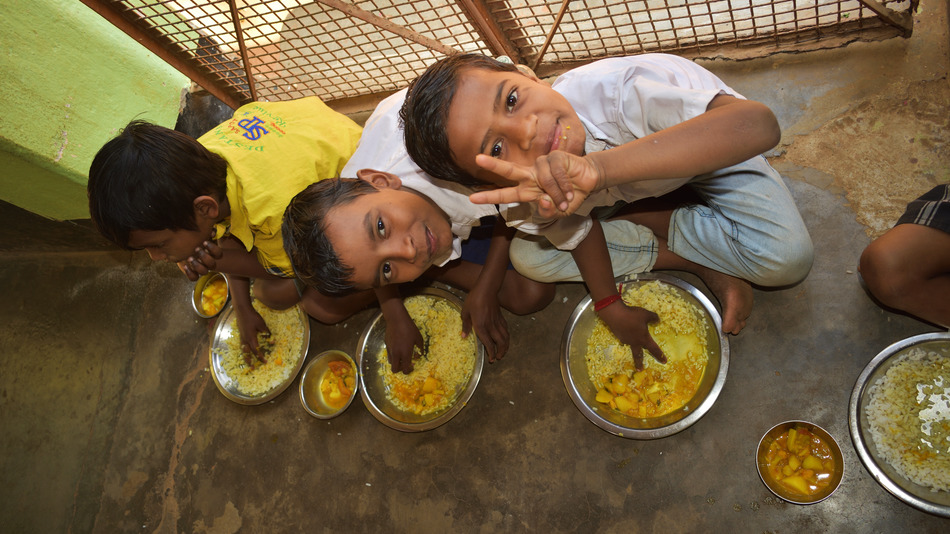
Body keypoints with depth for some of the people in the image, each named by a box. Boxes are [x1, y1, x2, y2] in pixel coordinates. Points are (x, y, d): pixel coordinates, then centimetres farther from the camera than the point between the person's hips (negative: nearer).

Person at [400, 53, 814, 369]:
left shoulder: (619, 92, -44)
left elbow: (759, 124, -59)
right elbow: (579, 227, -7)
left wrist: (600, 164, -66)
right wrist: (610, 307, -10)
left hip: (711, 152, -3)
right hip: (621, 192, 4)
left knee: (787, 258, -25)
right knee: (530, 257, -12)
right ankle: (703, 263, -5)